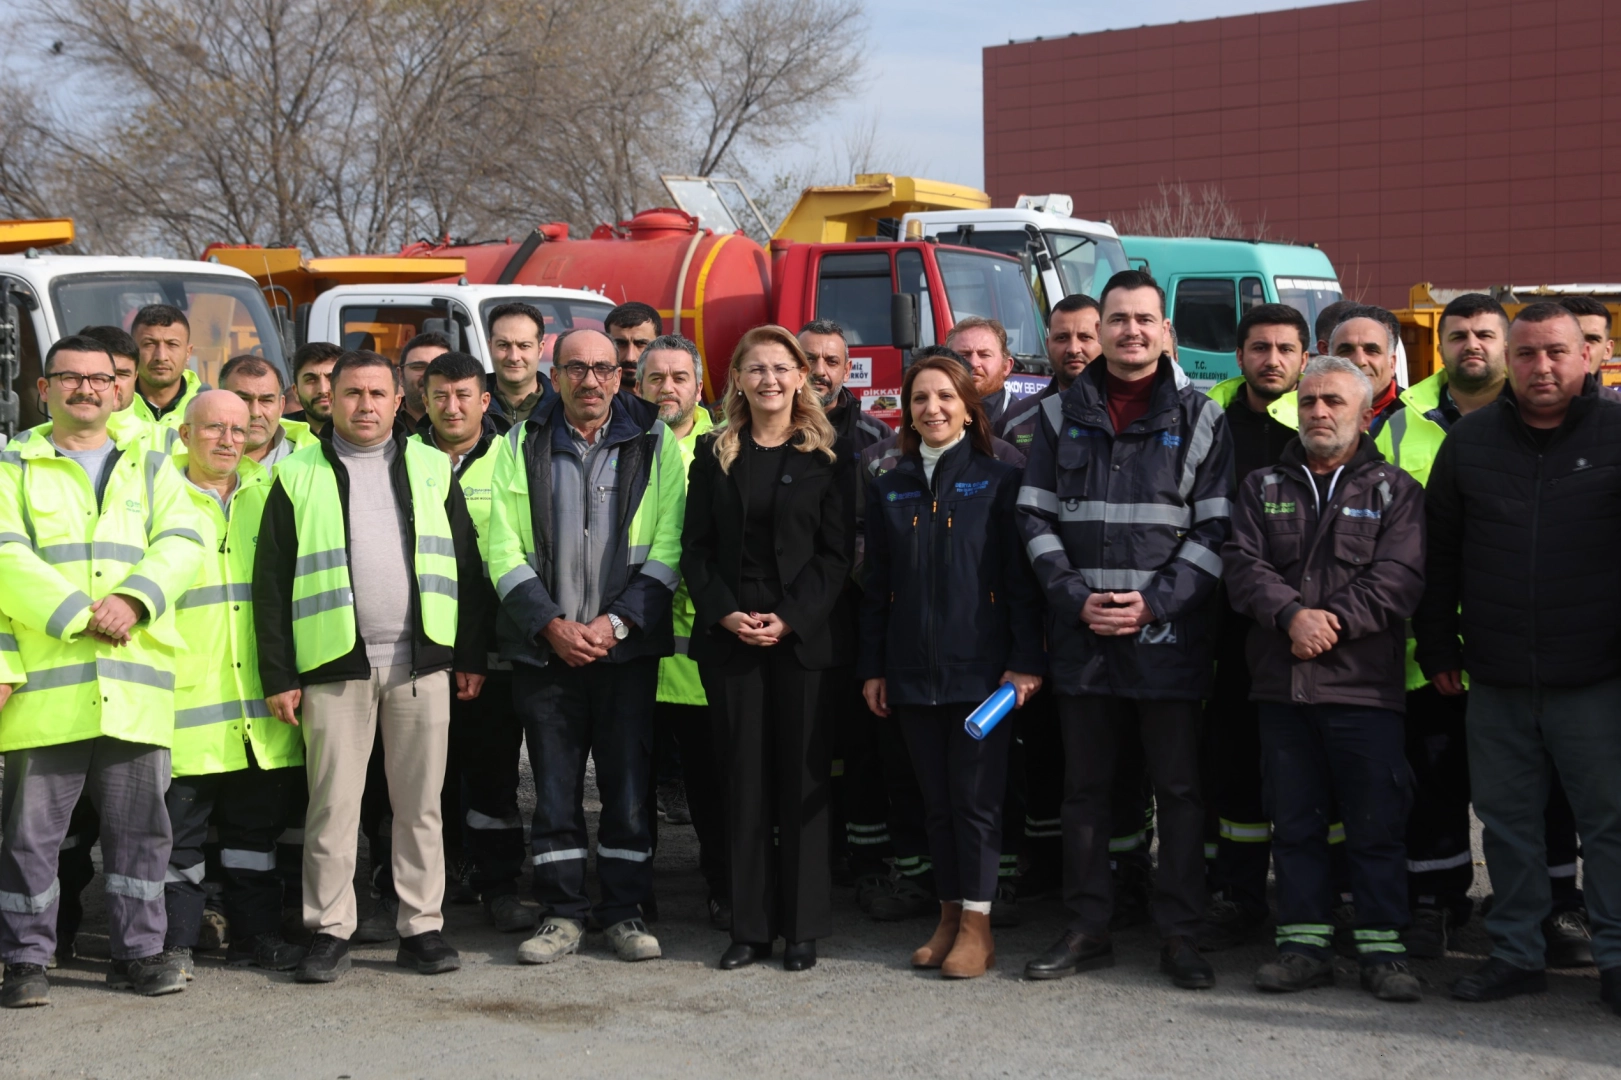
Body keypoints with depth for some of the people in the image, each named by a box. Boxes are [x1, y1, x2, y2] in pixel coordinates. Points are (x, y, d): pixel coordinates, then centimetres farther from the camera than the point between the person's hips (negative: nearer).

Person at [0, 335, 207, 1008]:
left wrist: (133, 600, -14)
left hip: (135, 680, 3)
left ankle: (138, 952, 17)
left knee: (139, 824, 7)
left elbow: (182, 542, 3)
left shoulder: (149, 467, 17)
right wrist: (79, 616, -15)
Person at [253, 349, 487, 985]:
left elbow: (466, 568, 12)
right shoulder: (299, 477, 6)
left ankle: (421, 928, 13)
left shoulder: (431, 469, 12)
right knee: (332, 805, 1)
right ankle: (329, 931, 11)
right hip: (334, 668, -1)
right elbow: (271, 584, 4)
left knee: (420, 804, 5)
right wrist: (278, 676, -1)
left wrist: (471, 657, 6)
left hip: (421, 664, 1)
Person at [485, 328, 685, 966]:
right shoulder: (521, 446, 6)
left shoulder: (654, 443, 3)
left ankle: (625, 910, 14)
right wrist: (550, 624, -9)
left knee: (628, 781, 3)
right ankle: (562, 914, 13)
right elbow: (504, 550, 2)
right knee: (554, 785, 4)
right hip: (544, 647, 1)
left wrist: (616, 622, -10)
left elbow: (668, 548, -1)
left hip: (627, 645, -1)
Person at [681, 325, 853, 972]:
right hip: (729, 637, 2)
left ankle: (803, 927, 7)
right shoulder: (714, 455, 10)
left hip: (802, 635, -2)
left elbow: (837, 553, -1)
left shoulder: (825, 458, 4)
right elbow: (695, 548, 7)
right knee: (744, 780, 4)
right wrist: (725, 614, -8)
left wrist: (791, 619, -12)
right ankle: (751, 926, 9)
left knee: (801, 778, 0)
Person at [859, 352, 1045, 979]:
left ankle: (977, 926, 4)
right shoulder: (889, 490, 11)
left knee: (976, 798, -3)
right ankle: (949, 916, 18)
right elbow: (876, 585, 12)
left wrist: (1025, 661, -10)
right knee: (937, 800, 9)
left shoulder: (998, 482, 0)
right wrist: (872, 667, 7)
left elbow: (1021, 577, -3)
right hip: (913, 670, 4)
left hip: (980, 667, -4)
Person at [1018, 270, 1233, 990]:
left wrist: (1153, 603, -12)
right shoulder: (1062, 415, 9)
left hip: (1169, 635, -2)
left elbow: (1215, 529, -1)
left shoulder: (1200, 419, 3)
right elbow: (1035, 517, 7)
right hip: (1080, 635, 2)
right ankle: (1087, 930, 20)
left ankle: (1181, 937, 12)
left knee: (1178, 788, 2)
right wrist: (1076, 598, -7)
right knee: (1084, 787, 10)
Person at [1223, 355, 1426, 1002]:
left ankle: (1382, 948, 7)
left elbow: (1398, 578, -5)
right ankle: (1305, 943, 15)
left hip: (1364, 684, -3)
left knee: (1377, 823, 0)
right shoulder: (1263, 488, 14)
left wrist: (1332, 622, -16)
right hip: (1280, 682, 3)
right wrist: (1292, 616, -15)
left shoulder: (1394, 491, 7)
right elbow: (1243, 564, 2)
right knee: (1295, 822, 8)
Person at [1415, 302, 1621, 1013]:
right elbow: (1438, 553, 13)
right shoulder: (1470, 440, 8)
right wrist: (1437, 645, 10)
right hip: (1495, 681, 3)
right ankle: (1516, 953, 22)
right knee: (1507, 820, 10)